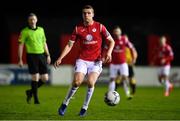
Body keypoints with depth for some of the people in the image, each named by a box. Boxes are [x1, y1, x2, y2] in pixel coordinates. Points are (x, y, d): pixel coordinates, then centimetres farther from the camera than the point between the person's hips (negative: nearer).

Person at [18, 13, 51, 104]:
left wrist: (48, 55, 16)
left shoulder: (41, 30, 13)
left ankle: (31, 92, 21)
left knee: (45, 78, 0)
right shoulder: (25, 31, -2)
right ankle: (36, 99, 3)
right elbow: (20, 45, -2)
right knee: (35, 77, -9)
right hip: (32, 56, -5)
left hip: (41, 55, 5)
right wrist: (20, 59, -6)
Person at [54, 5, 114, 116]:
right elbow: (70, 45, 6)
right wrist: (60, 58, -4)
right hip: (82, 60, 1)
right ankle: (65, 104, 3)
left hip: (96, 61, -1)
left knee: (90, 82, -21)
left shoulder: (99, 27, -2)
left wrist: (109, 53, -12)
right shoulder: (78, 28, 2)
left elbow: (111, 41, 6)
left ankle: (85, 107, -3)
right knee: (77, 81, -18)